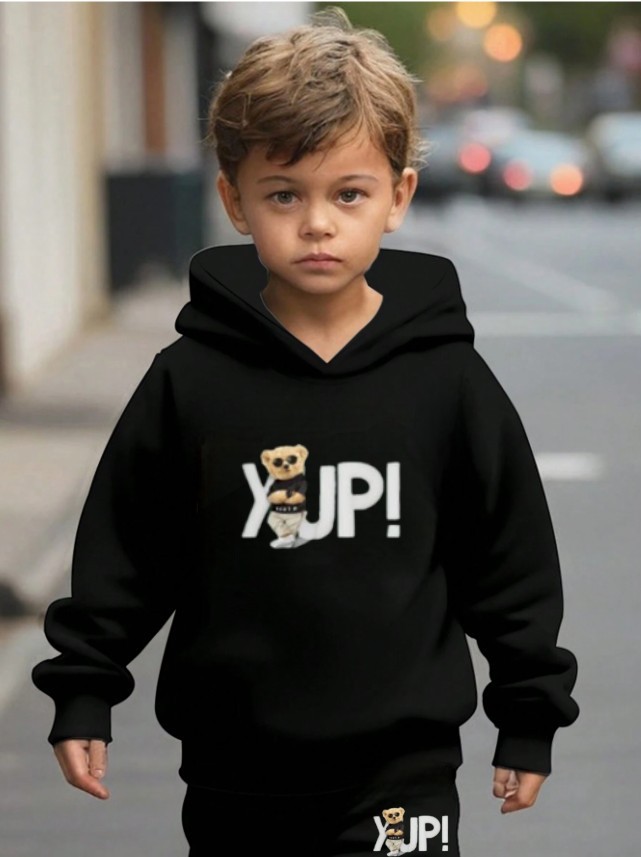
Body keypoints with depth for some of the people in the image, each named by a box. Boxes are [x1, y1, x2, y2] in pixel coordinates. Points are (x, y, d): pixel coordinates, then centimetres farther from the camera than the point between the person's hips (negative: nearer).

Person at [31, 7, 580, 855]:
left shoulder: (447, 380, -4)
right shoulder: (189, 381, -5)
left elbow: (513, 557, 4)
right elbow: (123, 548, 4)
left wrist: (529, 719, 6)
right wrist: (82, 694, 3)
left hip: (402, 772, -1)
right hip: (233, 773, 1)